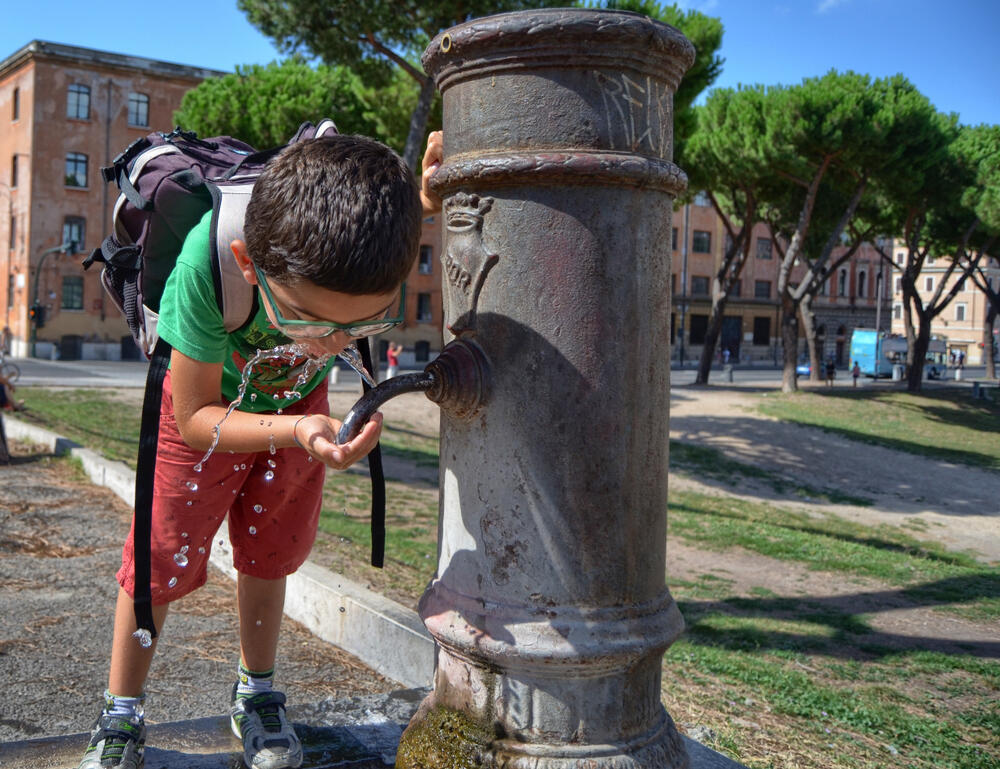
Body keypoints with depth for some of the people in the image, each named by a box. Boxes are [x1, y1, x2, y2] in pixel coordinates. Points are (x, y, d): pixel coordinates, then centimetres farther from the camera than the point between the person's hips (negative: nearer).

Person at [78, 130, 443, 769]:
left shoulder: (376, 235, -40)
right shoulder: (210, 261, -46)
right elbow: (195, 418, -31)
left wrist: (431, 199, -37)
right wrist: (294, 430, -49)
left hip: (301, 396, 3)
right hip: (207, 400, -2)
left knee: (269, 551, 13)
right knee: (163, 558, 3)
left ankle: (256, 693, 36)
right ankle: (121, 716, 25)